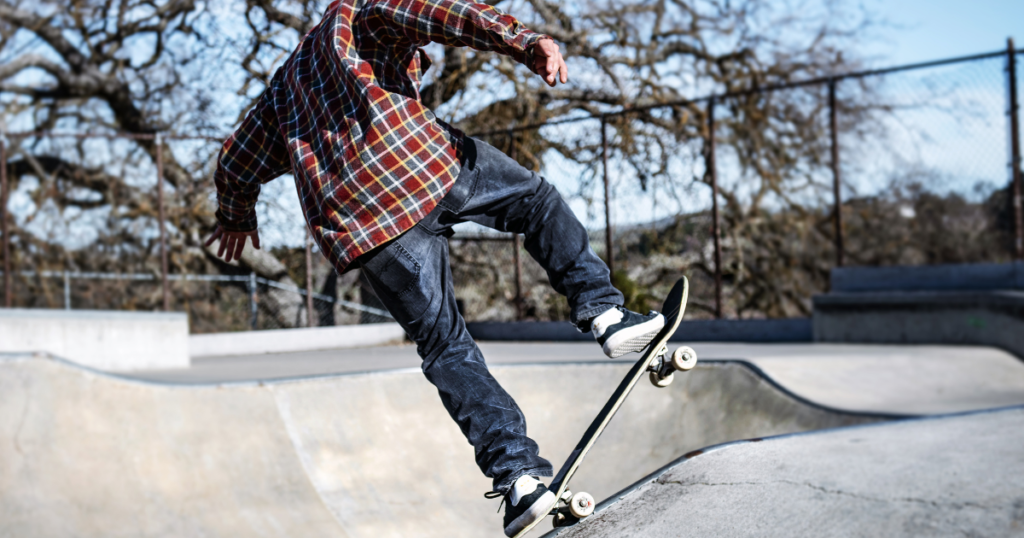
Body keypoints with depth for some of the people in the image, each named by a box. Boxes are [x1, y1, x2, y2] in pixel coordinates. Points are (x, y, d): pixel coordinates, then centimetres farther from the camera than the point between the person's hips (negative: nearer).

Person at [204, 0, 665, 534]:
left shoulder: (284, 85, 35)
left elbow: (236, 163, 41)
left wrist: (235, 218, 61)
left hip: (354, 222, 4)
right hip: (422, 163, -4)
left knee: (445, 346, 9)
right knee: (536, 198, 22)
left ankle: (518, 474, 0)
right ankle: (603, 310, 11)